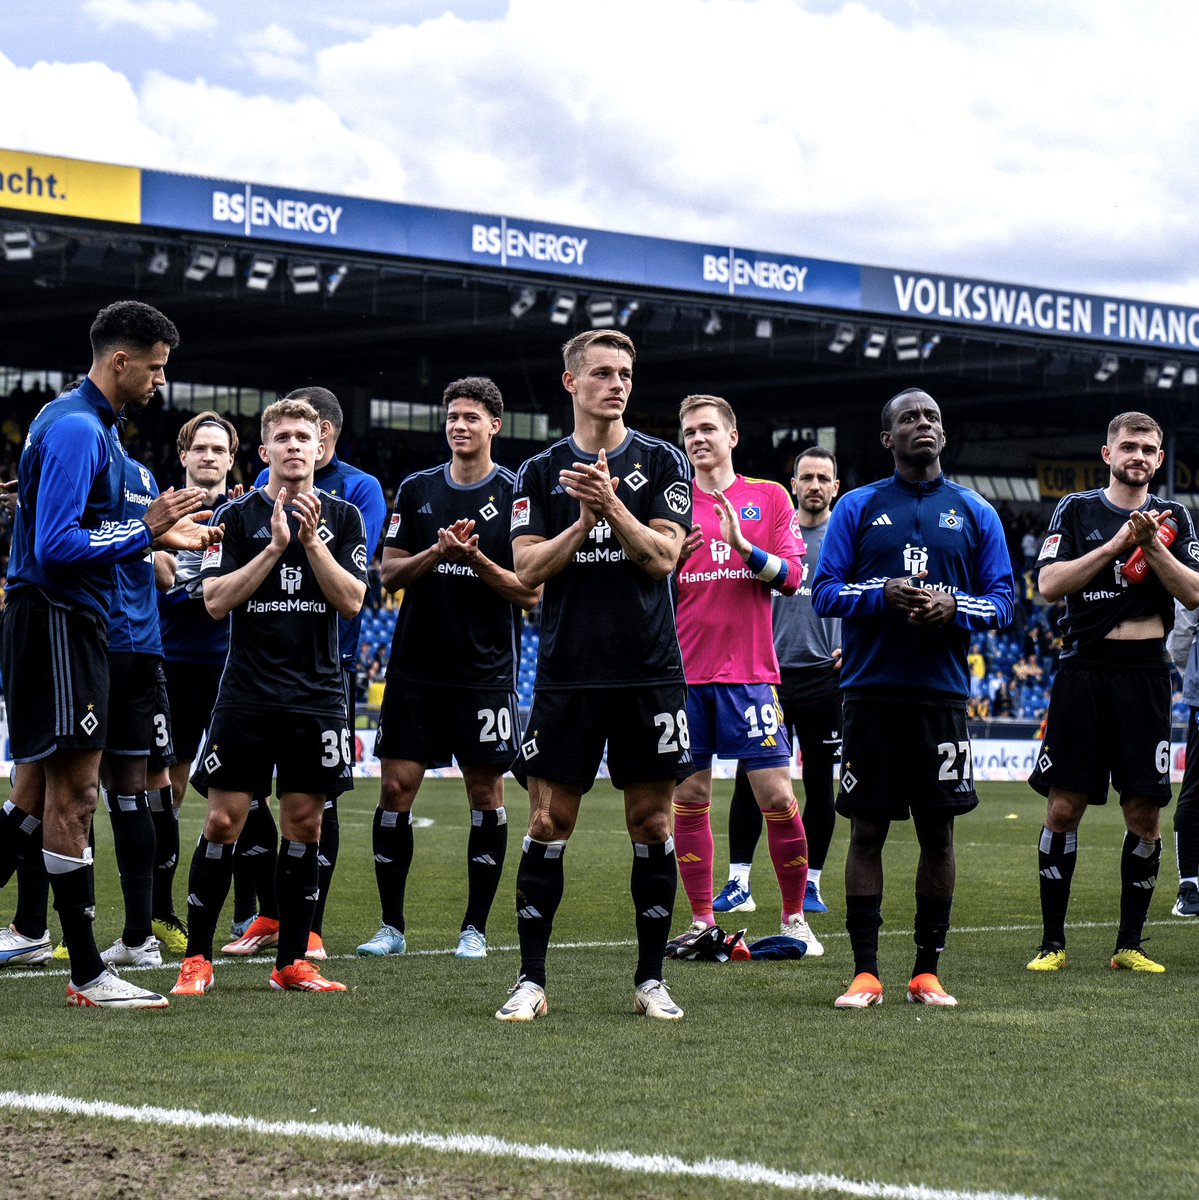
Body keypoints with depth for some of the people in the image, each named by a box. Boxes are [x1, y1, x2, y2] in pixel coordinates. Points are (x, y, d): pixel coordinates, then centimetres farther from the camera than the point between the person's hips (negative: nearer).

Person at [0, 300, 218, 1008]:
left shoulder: (90, 424, 17)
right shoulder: (76, 428, -16)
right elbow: (57, 547, -23)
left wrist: (162, 534, 15)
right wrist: (146, 531, -19)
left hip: (67, 623, 10)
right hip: (58, 623, -10)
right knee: (73, 796, -6)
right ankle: (88, 975, -3)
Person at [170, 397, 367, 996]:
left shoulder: (343, 516, 8)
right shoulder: (237, 515, 3)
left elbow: (351, 600, -1)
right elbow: (216, 601, -6)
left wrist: (312, 541, -11)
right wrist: (275, 547, -13)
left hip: (317, 694, 2)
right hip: (247, 694, -2)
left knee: (305, 823, 3)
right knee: (223, 821, -5)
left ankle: (292, 961, 12)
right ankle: (197, 958, 4)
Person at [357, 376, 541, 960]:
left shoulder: (516, 494, -1)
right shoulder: (417, 489, 9)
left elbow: (531, 591, -4)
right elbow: (389, 574, 7)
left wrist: (477, 560, -18)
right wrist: (436, 552, -11)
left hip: (486, 671, -2)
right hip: (415, 666, 3)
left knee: (486, 794, 1)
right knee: (396, 786, -1)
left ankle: (475, 927, 11)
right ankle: (391, 925, 8)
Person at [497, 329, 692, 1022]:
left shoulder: (662, 462, 5)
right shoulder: (540, 472, 9)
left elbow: (663, 557, -6)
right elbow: (527, 570, 0)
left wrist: (612, 506, -19)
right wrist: (583, 522, -13)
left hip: (650, 672, -1)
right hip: (567, 672, 1)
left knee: (652, 822, 2)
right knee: (549, 822, -1)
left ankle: (651, 979, 11)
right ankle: (532, 979, 5)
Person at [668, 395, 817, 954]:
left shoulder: (769, 498, 6)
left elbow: (792, 577, -1)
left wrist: (743, 545, -17)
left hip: (749, 672, -1)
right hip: (684, 672, 2)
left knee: (777, 797, -6)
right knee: (689, 798, 1)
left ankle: (795, 918, 7)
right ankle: (701, 922, 10)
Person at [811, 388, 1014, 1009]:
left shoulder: (975, 513, 10)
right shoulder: (857, 508, 7)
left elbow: (1003, 599, 7)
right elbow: (824, 592, 2)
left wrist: (954, 606, -13)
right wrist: (883, 595, -16)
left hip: (942, 694, 1)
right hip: (871, 693, -1)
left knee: (938, 832, 3)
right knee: (867, 830, 0)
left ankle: (928, 970, 12)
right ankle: (865, 971, 4)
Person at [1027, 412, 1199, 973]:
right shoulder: (1077, 510, 5)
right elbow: (1049, 584, -6)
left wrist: (1153, 546, -13)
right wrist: (1115, 544, -12)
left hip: (1145, 674, 2)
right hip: (1084, 669, -2)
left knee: (1144, 814, 0)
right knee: (1064, 807, -3)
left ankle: (1130, 944, 11)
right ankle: (1052, 942, 5)